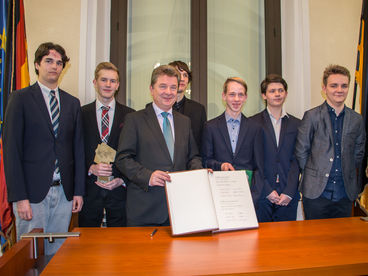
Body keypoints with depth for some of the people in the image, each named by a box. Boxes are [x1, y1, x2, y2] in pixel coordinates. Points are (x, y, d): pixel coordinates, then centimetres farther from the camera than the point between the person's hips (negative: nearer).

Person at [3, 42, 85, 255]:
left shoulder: (72, 103, 11)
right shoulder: (21, 98, 0)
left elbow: (78, 148, 11)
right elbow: (11, 149, -5)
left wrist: (78, 191, 5)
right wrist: (19, 197, -11)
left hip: (64, 192, 3)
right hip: (32, 191, -3)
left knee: (57, 253, 10)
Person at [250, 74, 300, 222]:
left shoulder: (296, 124, 8)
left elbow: (297, 160, 3)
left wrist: (289, 192, -7)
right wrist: (267, 191, -10)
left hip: (288, 197, 2)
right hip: (260, 195, -2)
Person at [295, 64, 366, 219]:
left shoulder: (356, 120, 7)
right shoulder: (312, 116, -5)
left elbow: (358, 154, 15)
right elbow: (301, 152, -3)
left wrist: (348, 176, 9)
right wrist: (312, 176, -1)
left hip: (345, 194, 4)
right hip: (316, 193, -3)